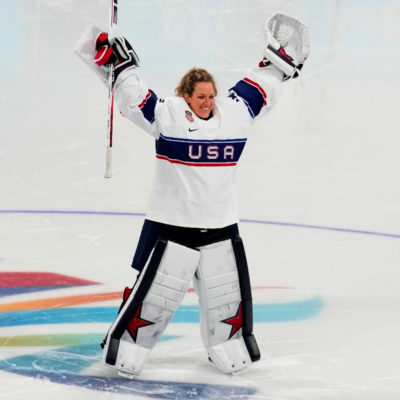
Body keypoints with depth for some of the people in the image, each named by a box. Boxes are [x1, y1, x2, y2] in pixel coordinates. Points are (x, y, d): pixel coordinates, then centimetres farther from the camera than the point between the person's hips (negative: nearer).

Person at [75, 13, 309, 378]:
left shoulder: (233, 113, 5)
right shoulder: (167, 115, -8)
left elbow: (258, 91, 18)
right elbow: (133, 99, -11)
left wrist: (277, 64, 18)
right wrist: (122, 64, -17)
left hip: (221, 225, 5)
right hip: (171, 224, -5)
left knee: (228, 294, 14)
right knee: (156, 292, -4)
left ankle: (229, 347, 33)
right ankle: (124, 346, 9)